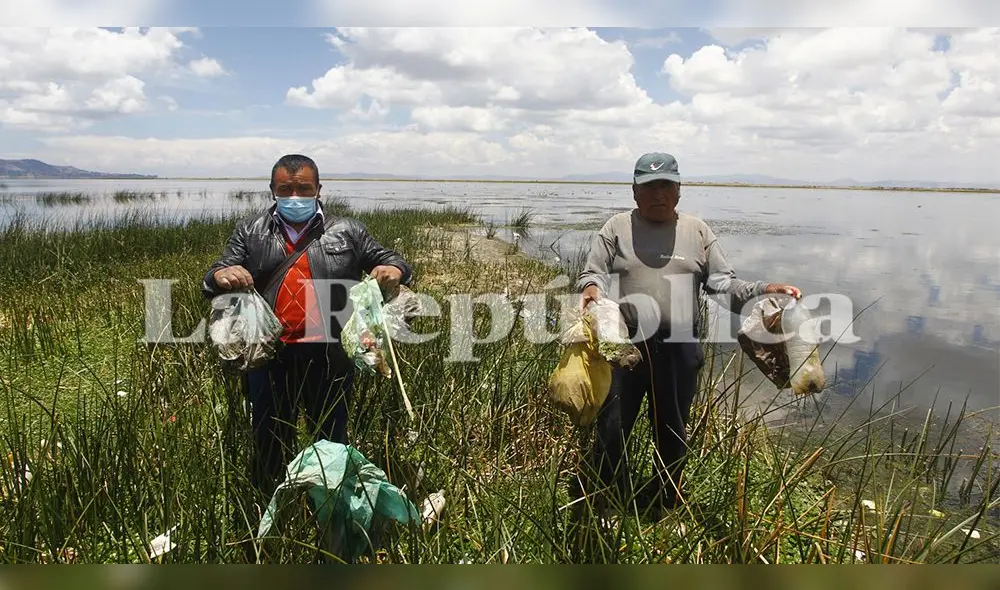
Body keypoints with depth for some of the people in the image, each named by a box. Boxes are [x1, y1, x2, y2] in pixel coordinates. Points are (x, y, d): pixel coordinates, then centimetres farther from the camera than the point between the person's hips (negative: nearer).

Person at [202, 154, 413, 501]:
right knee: (269, 443, 14)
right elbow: (214, 281, 6)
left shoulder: (346, 232, 7)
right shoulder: (250, 233, 11)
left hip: (330, 357, -1)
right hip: (270, 357, 1)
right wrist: (220, 276, -19)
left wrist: (394, 270, -16)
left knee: (331, 442, 11)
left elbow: (388, 261, 9)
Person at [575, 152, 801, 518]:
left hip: (679, 350, 2)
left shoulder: (698, 232, 11)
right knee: (611, 431, 2)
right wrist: (591, 288, -22)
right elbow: (592, 273, 1)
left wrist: (762, 292, -9)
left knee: (672, 436, 14)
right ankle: (610, 511, 23)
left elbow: (723, 285, 8)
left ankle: (663, 509, 36)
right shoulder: (617, 228, 6)